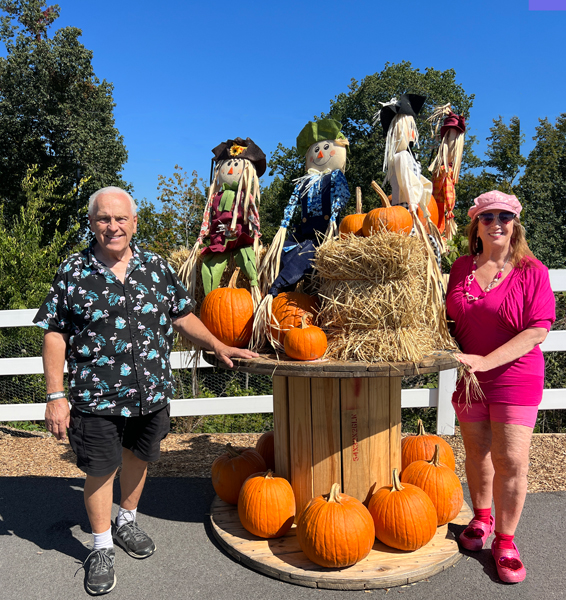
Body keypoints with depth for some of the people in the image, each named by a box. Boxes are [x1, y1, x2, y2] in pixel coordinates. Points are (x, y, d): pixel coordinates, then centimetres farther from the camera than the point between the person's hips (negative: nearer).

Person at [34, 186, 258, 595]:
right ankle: (102, 547, 32)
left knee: (137, 458, 20)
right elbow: (55, 334, -5)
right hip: (96, 397, -2)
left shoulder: (158, 268, 2)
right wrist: (56, 396, -8)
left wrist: (219, 347, 6)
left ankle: (127, 521, 46)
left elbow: (183, 316, 10)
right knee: (100, 469, 8)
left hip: (152, 392, 3)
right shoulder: (73, 272, -5)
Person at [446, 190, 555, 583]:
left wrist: (486, 361, -21)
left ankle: (505, 539, 20)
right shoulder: (462, 268, 3)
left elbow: (538, 331, -13)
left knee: (511, 461, -1)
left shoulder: (532, 270, -7)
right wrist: (458, 358, -4)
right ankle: (481, 517, 39)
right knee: (477, 452, 15)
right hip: (469, 378, 3)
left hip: (515, 378, -3)